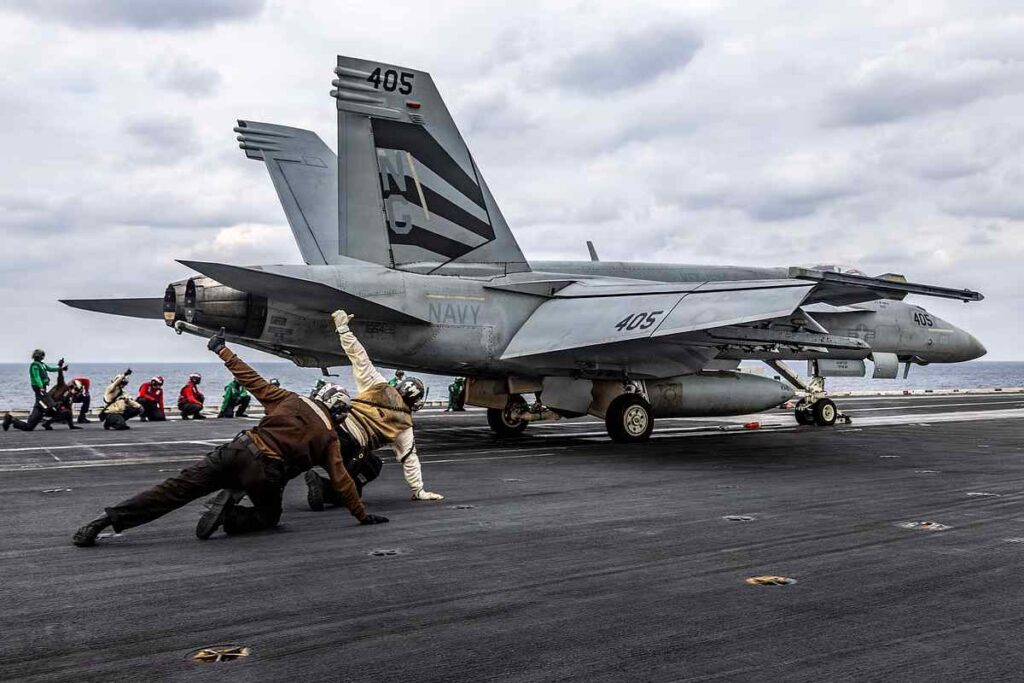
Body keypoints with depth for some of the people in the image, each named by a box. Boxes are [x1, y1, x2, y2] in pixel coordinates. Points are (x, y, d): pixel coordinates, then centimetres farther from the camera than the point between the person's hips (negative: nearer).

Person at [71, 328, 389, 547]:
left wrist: (223, 351, 26)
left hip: (240, 448, 3)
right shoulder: (330, 438, 13)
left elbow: (252, 380, 17)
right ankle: (229, 514, -6)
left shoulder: (290, 400, 19)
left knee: (175, 489, 4)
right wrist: (363, 515, 20)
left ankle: (105, 519, -5)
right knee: (268, 516, 25)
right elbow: (341, 481, 10)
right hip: (267, 472, -3)